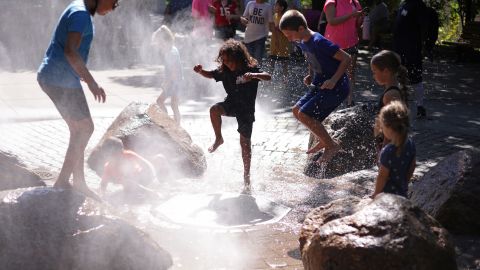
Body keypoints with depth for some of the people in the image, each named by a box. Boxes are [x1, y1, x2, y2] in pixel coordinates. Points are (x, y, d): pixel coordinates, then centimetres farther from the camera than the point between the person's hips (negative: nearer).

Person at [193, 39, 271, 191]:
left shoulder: (250, 69, -19)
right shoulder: (224, 71, -6)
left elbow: (268, 77, -32)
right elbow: (211, 75, 9)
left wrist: (253, 75, -51)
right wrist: (200, 71, -13)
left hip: (246, 109, -3)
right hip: (232, 104, 4)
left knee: (245, 142, 1)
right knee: (214, 109, -29)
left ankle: (246, 176, 16)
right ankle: (218, 139, -5)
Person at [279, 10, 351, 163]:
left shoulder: (319, 42, -23)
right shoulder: (302, 43, 5)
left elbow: (346, 58, -21)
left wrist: (333, 80, -28)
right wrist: (311, 76, 7)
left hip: (336, 88, -10)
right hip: (320, 86, 10)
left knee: (304, 115, -16)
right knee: (297, 110, 12)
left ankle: (332, 145, -2)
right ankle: (323, 141, 25)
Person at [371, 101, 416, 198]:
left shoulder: (388, 152, -31)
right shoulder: (410, 144, -10)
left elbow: (382, 177, -21)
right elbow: (412, 167, 5)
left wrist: (375, 194, -5)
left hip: (387, 195, -7)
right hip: (403, 193, 7)